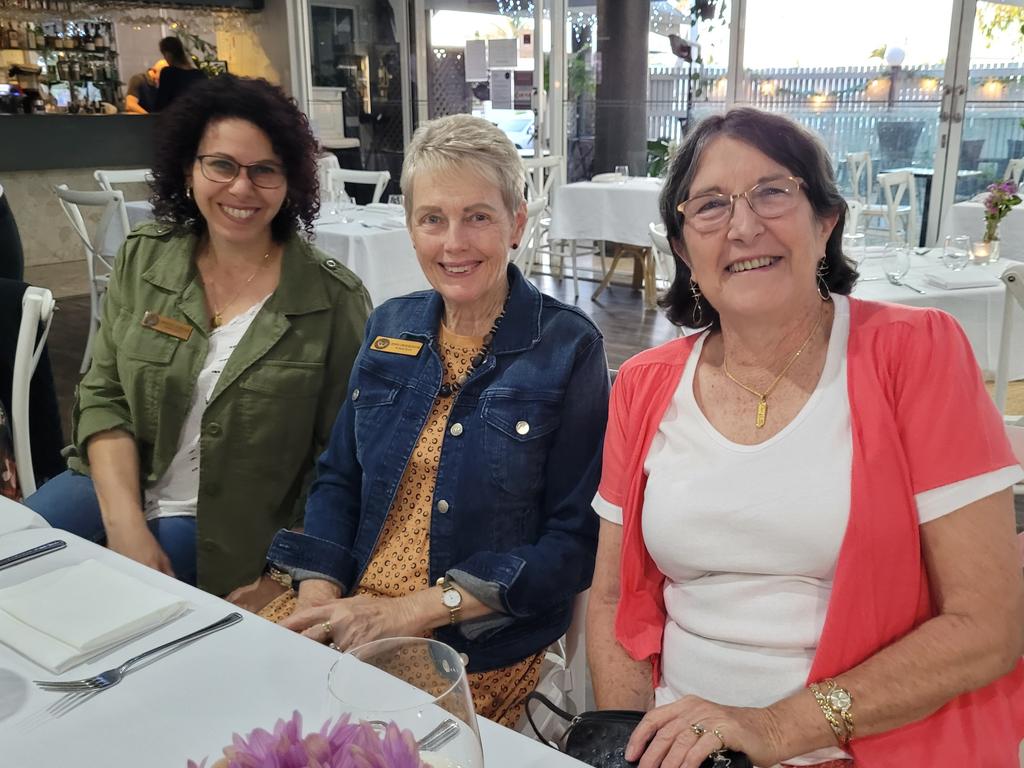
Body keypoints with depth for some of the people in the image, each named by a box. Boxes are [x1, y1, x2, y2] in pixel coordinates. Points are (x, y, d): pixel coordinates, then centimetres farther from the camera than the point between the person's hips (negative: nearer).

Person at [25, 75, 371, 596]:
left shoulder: (334, 299, -11)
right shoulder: (143, 259, 0)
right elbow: (104, 398, 0)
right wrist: (124, 524, -12)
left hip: (228, 531, -3)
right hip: (118, 487, 4)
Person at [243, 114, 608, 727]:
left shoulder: (568, 348, -9)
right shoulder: (390, 329, 7)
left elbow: (577, 542, -11)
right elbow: (338, 480, 11)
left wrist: (416, 610, -16)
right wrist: (319, 596, -7)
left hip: (482, 644, -4)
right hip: (350, 610, 5)